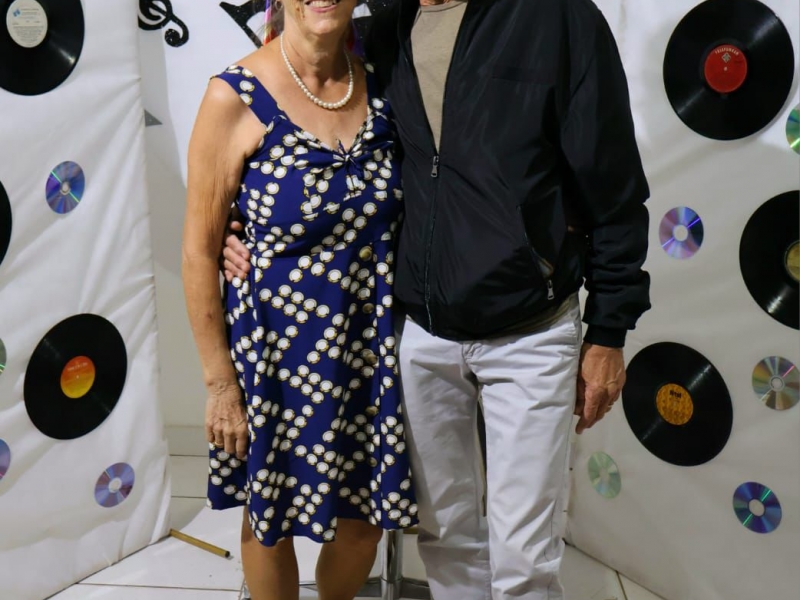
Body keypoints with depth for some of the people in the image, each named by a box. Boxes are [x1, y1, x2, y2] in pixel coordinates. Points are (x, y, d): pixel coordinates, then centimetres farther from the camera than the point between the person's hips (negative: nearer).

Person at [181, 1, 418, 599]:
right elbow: (200, 251, -11)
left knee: (368, 515, 19)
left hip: (371, 344, 4)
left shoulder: (380, 82, -3)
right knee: (272, 516, 17)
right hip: (278, 349, -4)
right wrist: (220, 382, -9)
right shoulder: (235, 97, -15)